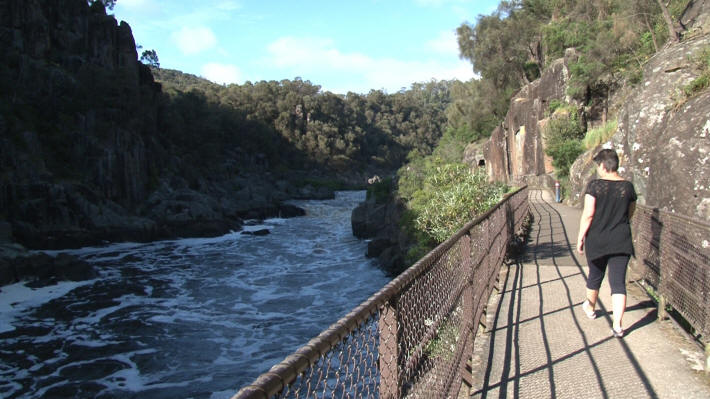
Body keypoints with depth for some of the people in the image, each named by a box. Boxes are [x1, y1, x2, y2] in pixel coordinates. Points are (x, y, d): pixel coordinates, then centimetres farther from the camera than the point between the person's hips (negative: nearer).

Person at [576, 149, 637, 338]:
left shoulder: (594, 186, -11)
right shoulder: (628, 186, 0)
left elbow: (588, 215, -13)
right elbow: (630, 214, 13)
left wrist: (580, 237, -4)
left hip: (597, 240, -1)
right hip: (621, 241, 2)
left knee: (595, 276, 20)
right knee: (618, 282, 1)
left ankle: (590, 307, 44)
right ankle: (617, 325, -5)